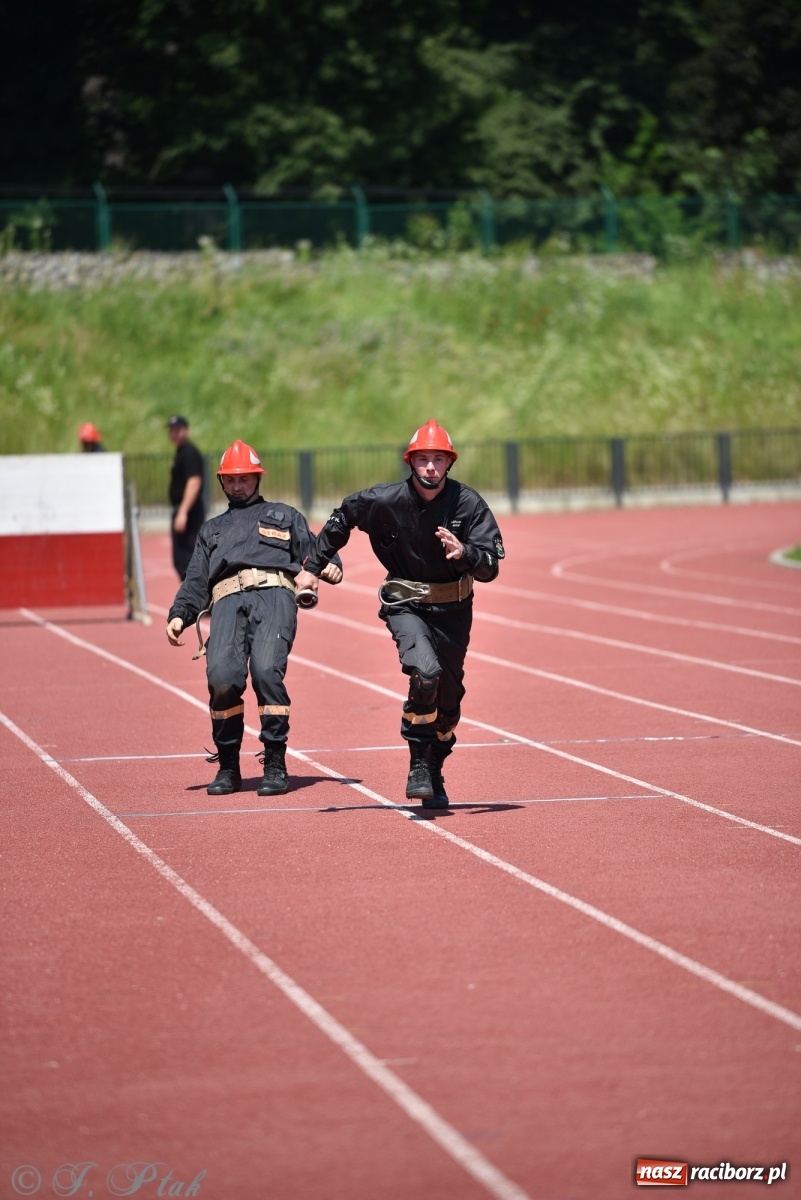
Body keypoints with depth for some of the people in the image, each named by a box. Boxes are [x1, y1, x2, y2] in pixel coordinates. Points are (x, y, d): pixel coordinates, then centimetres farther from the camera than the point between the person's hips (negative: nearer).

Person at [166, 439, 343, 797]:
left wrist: (330, 565, -6)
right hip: (228, 600, 2)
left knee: (266, 670, -27)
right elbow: (196, 581, 26)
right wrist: (179, 615, 7)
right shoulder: (212, 530, 38)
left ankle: (275, 764, -20)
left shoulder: (283, 515, 33)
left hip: (274, 593, -2)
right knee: (222, 676, -23)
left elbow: (313, 549, 18)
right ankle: (228, 766, -8)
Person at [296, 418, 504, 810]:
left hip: (453, 608, 2)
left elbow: (490, 567, -19)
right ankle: (418, 764, -14)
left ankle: (433, 775, 35)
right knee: (425, 672, -28)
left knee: (449, 697, 12)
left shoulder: (468, 504, -15)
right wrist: (313, 567, 8)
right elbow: (342, 518, 5)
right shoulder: (386, 500, -14)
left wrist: (464, 552, -40)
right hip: (406, 605, -2)